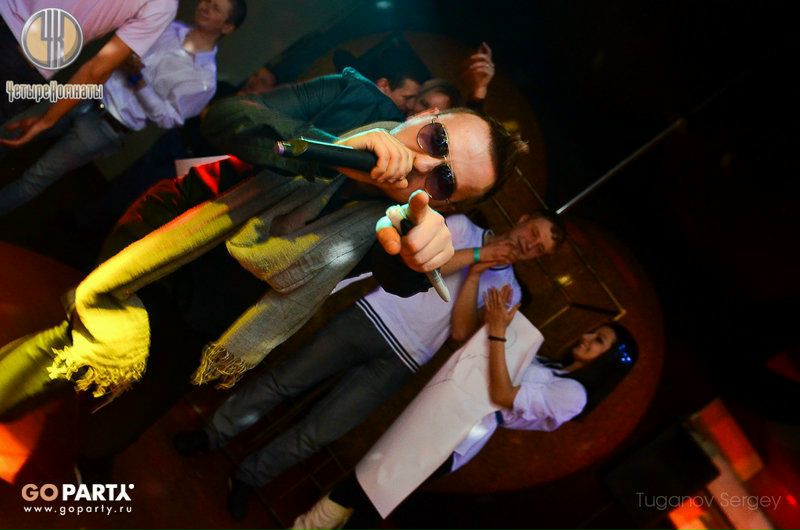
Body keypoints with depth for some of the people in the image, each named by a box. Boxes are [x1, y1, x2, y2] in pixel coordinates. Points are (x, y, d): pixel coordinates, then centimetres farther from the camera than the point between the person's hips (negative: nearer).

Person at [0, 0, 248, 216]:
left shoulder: (204, 78, -13)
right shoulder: (169, 27, 5)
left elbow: (168, 119, -11)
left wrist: (138, 80, -20)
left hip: (105, 127, -6)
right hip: (88, 94, 6)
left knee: (34, 179, 1)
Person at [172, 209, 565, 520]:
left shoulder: (507, 289, 8)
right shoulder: (464, 226, 7)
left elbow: (460, 332, -5)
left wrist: (474, 274, -11)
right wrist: (474, 255, -9)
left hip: (400, 361, 0)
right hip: (372, 318, 0)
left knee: (316, 435, -2)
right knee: (282, 382, 0)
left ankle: (248, 477, 19)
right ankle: (213, 434, 21)